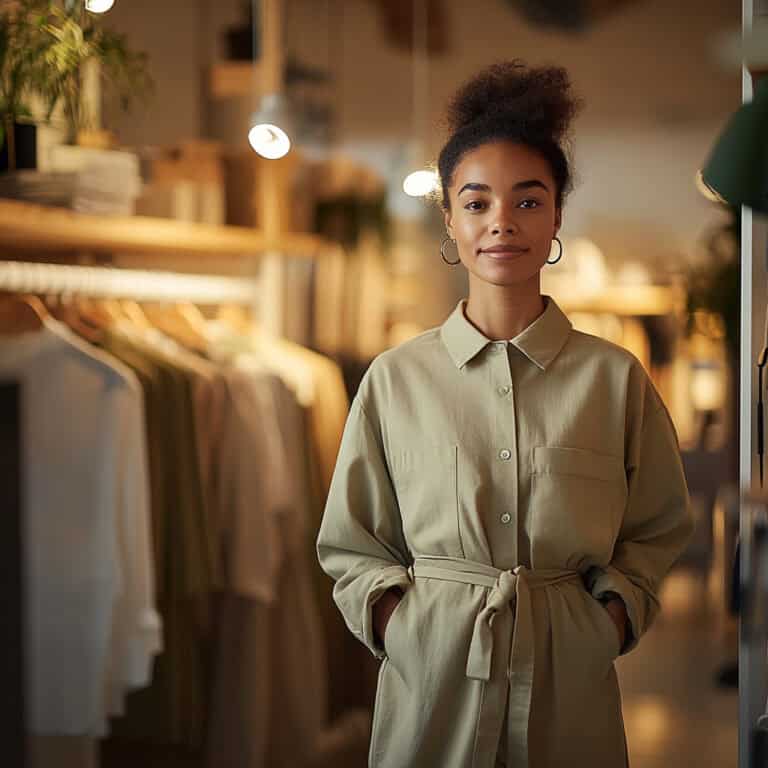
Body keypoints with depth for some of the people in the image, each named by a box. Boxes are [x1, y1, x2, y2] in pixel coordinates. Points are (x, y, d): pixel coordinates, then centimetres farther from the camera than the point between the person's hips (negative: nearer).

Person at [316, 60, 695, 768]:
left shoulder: (615, 378, -1)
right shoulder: (395, 379, 0)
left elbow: (657, 532, 9)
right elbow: (351, 546, 7)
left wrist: (612, 616, -5)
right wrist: (399, 620, -8)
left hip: (570, 683, 0)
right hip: (430, 679, 0)